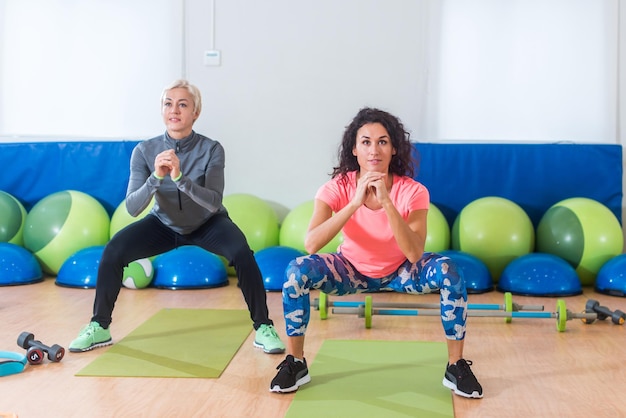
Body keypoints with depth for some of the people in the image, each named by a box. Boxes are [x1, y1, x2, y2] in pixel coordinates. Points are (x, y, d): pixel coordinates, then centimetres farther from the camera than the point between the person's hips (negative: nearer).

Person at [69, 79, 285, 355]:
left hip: (207, 223, -2)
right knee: (113, 251, -20)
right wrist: (156, 178, -41)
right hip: (164, 224, 2)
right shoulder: (144, 151, -20)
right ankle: (99, 328, -1)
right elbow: (132, 207, -24)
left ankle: (263, 328, -13)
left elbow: (214, 202, -33)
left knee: (242, 254, -30)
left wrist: (180, 178, -47)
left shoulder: (211, 149, -24)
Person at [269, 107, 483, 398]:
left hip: (399, 272, 0)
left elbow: (414, 255, -35)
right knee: (296, 271, -27)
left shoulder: (412, 191, -24)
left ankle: (456, 367, -11)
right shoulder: (337, 188, -23)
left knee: (448, 271, -29)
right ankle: (295, 364, -8)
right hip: (352, 271, 0)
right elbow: (310, 244, -36)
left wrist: (387, 202, -44)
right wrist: (355, 203, -44)